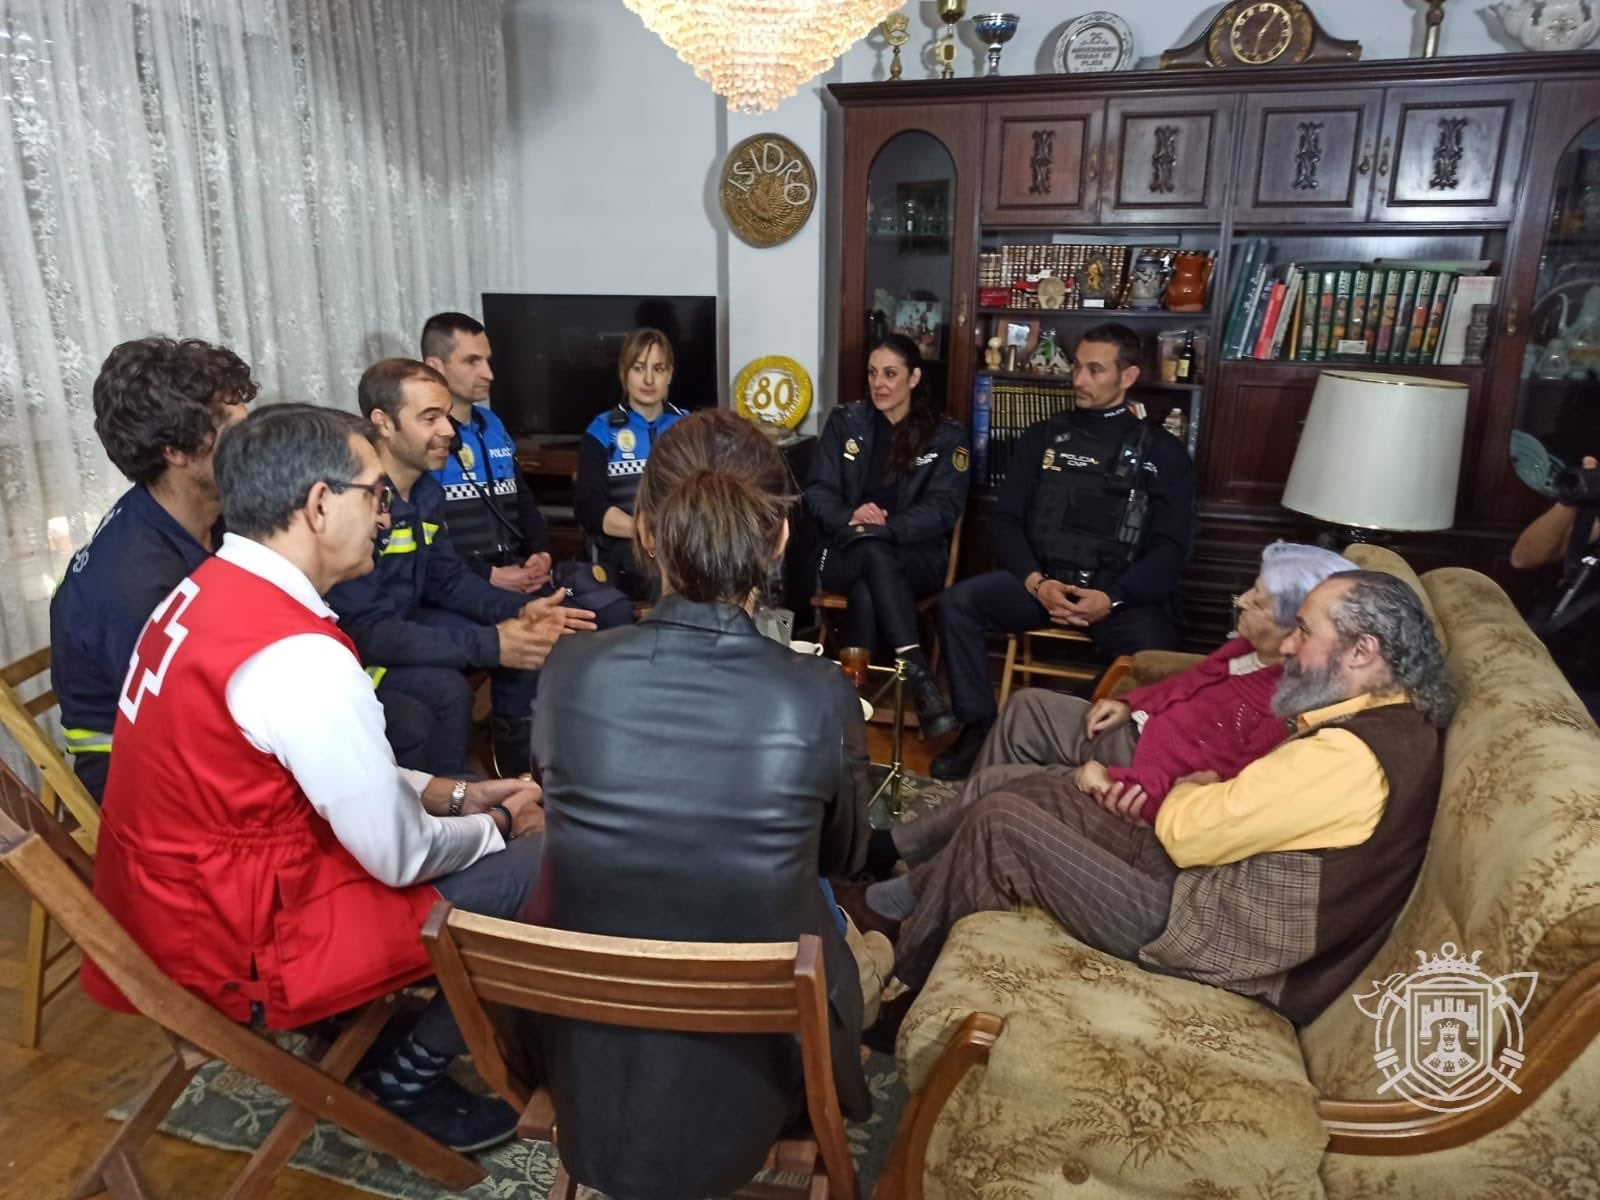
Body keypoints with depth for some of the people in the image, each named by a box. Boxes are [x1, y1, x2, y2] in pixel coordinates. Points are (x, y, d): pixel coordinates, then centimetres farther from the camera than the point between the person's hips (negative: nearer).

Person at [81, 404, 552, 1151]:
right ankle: (406, 1079, 12)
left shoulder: (207, 592, 0)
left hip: (174, 906, 9)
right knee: (542, 868, -7)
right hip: (242, 948, -9)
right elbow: (402, 856, -19)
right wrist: (499, 825, 0)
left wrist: (455, 794, 5)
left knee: (436, 821, 19)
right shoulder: (299, 657, -29)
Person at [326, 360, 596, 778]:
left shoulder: (427, 490, -1)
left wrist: (520, 609, -12)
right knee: (445, 690, -32)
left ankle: (518, 772, 15)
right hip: (351, 648, -8)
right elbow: (363, 631, -32)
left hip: (402, 625, 9)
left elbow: (448, 579, 7)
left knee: (526, 641, -1)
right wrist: (489, 645, -35)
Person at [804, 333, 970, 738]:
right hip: (846, 553, 1)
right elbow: (818, 492, 5)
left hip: (916, 556, 0)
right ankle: (919, 675, -46)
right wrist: (851, 517, -18)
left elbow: (943, 509, -6)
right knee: (874, 553, -38)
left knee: (867, 591, -37)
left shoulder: (947, 436, 5)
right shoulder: (844, 421, 10)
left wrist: (884, 527, -22)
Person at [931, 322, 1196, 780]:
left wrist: (1113, 598, -17)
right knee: (957, 602, -23)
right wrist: (1036, 582, -12)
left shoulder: (1163, 452, 9)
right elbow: (1006, 521, 7)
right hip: (1043, 580, 2)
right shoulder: (1043, 438, 15)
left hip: (1123, 592, -2)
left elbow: (1170, 546, 0)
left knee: (1156, 658, -32)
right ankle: (978, 728, -11)